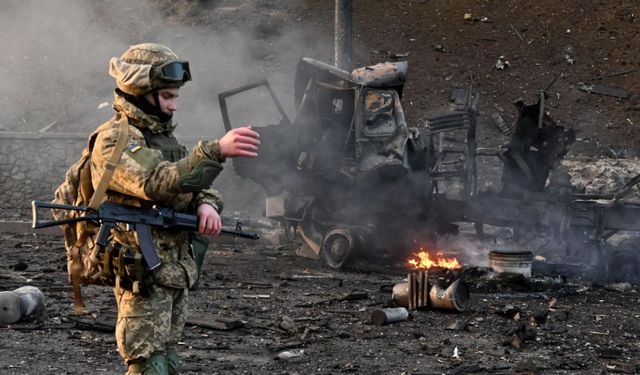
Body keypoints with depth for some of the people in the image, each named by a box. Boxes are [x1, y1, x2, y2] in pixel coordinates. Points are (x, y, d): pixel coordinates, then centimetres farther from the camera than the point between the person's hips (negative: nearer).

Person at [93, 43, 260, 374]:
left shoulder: (160, 135, 15)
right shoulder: (115, 140, -14)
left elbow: (194, 183, 16)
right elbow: (159, 183, -29)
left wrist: (206, 204, -8)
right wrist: (217, 150, -38)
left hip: (177, 270, 9)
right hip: (143, 275, -9)